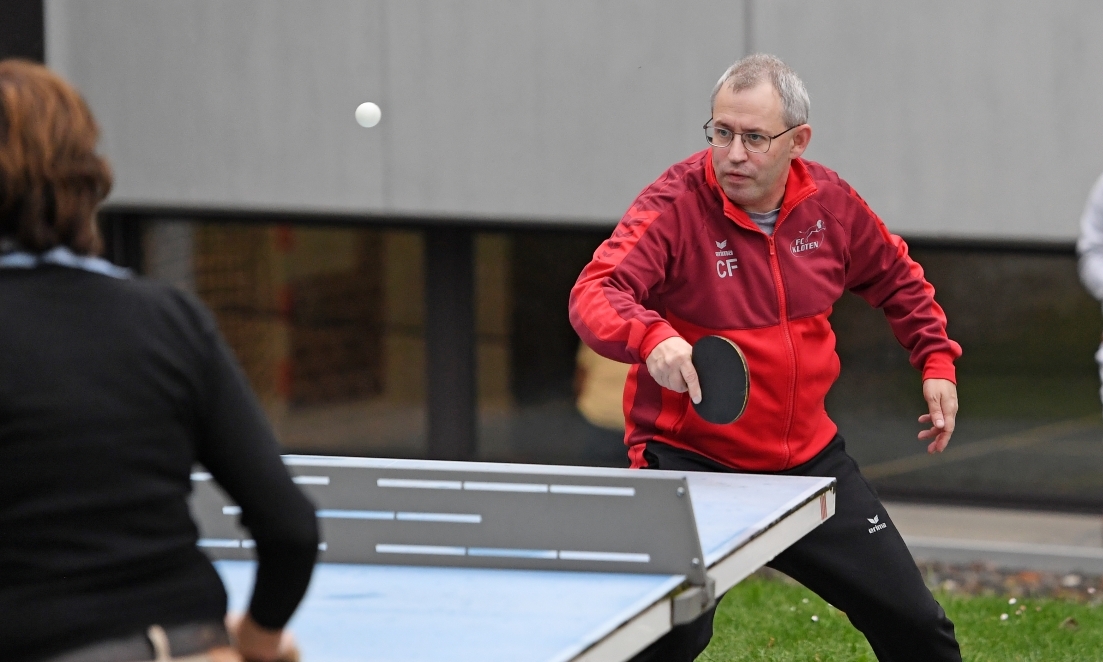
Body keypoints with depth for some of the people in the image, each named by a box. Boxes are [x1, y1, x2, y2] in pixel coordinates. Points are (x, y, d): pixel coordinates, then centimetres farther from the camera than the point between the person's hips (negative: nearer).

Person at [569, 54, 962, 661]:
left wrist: (937, 362, 13)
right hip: (690, 459, -5)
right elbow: (593, 294, -30)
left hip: (808, 458, 5)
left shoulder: (829, 202, -2)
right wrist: (651, 337, -49)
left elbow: (896, 277, 19)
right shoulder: (674, 206, -17)